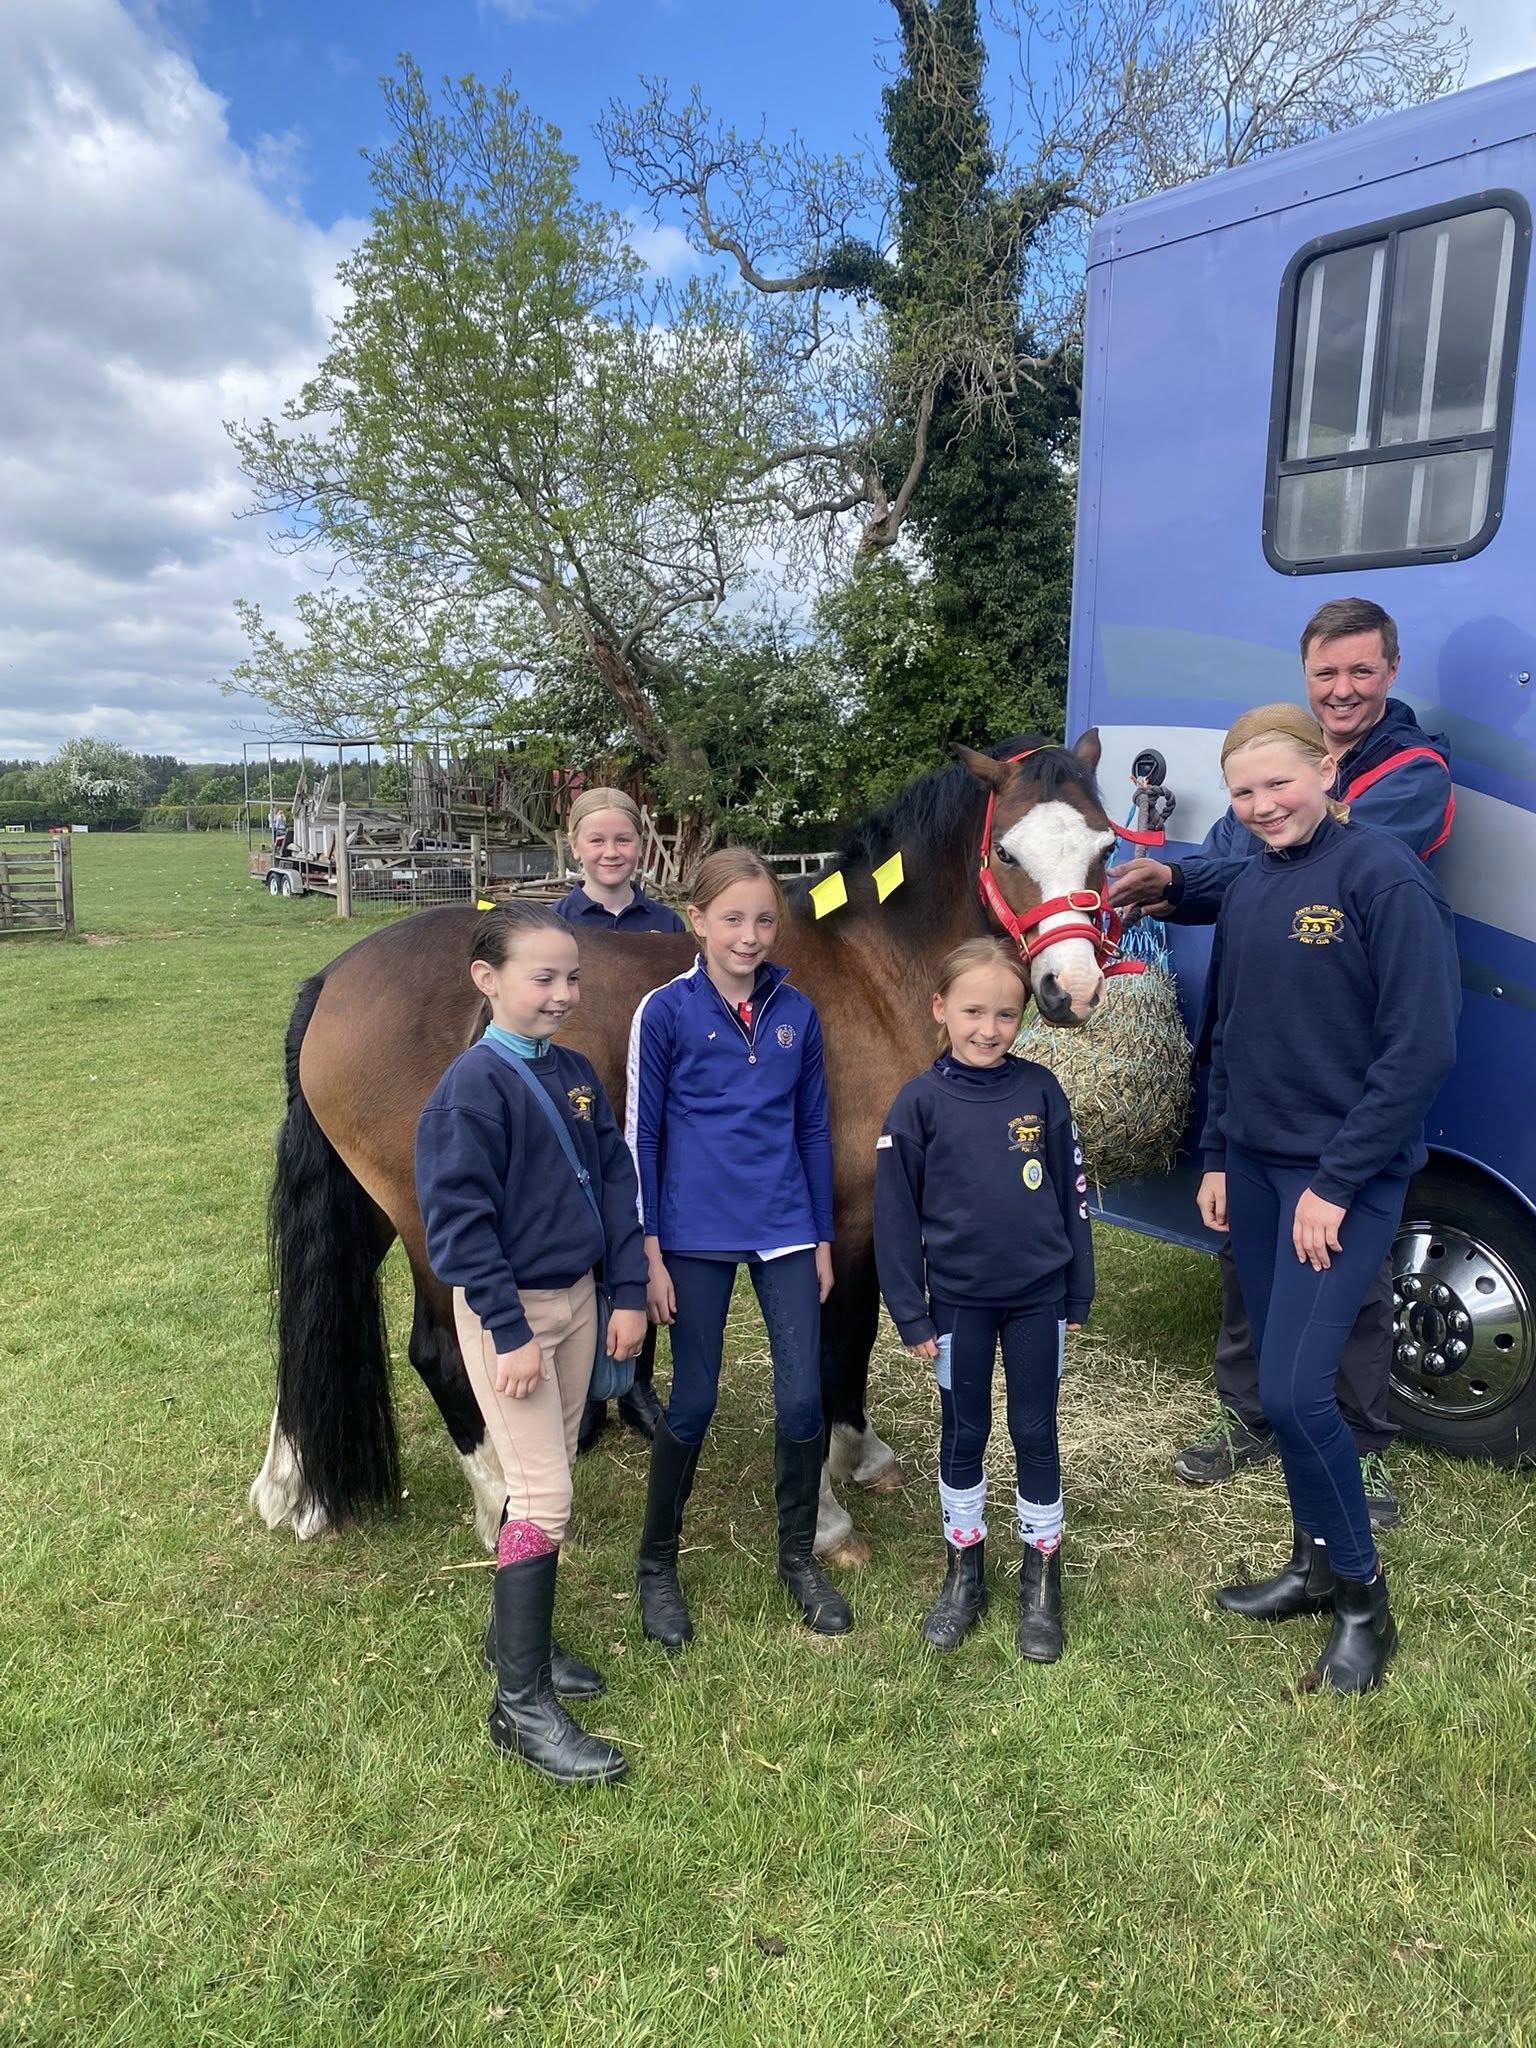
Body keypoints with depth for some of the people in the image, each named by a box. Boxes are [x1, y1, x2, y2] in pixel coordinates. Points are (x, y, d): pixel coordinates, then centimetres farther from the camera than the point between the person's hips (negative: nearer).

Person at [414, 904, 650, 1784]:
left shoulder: (577, 1074, 4)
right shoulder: (474, 1086, -17)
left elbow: (616, 1181, 7)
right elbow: (459, 1218, -19)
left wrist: (630, 1294, 3)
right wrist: (510, 1333, -19)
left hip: (579, 1299, 7)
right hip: (508, 1310, -7)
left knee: (548, 1480, 17)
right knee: (543, 1497, -6)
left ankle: (519, 1635, 36)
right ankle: (523, 1704, 6)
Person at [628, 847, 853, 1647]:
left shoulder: (798, 1014, 2)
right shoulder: (665, 1012, -7)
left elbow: (813, 1130, 9)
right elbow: (641, 1135, -5)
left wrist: (822, 1239, 10)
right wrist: (649, 1253, -7)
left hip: (784, 1233, 3)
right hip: (697, 1238, -3)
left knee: (803, 1398, 5)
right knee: (692, 1403, 7)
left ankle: (798, 1557, 27)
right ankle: (657, 1563, 28)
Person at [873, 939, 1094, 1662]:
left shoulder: (1040, 1090, -5)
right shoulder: (919, 1102, -9)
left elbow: (1071, 1195, 2)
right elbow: (895, 1216, -5)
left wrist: (1078, 1295, 4)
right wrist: (911, 1315, -5)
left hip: (1038, 1298, 1)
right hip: (958, 1302, -1)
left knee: (1036, 1435, 11)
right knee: (962, 1435, 13)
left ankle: (1042, 1580, 28)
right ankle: (963, 1573, 31)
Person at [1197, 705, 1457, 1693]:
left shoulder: (1385, 875, -13)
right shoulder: (1249, 888, 10)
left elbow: (1421, 1049, -17)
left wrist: (1336, 1183, -17)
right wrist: (1217, 1157, 14)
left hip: (1345, 1177, -7)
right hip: (1256, 1167, 7)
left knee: (1295, 1390, -10)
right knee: (1282, 1384, 13)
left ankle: (1364, 1599, 13)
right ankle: (1315, 1563, 31)